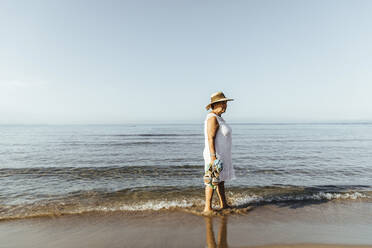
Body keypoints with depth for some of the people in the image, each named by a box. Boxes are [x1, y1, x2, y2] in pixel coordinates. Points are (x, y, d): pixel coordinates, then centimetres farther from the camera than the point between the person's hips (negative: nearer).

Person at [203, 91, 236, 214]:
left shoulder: (218, 118, 13)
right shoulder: (212, 118, -18)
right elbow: (210, 139, -24)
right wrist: (213, 157, -26)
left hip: (221, 155, 10)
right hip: (215, 155, -10)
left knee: (221, 180, 17)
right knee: (213, 181, -1)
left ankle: (223, 205, 30)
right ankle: (207, 208, 12)